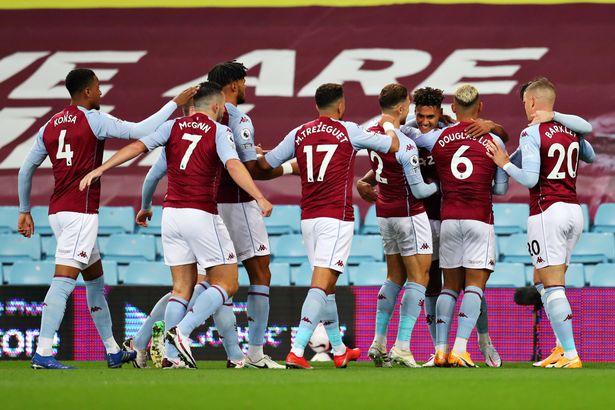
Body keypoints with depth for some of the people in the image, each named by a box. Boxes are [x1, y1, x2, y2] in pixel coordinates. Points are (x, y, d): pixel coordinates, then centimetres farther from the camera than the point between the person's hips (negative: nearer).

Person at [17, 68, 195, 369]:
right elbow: (141, 131, -10)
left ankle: (113, 352, 23)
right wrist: (175, 103, 0)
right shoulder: (94, 121, -7)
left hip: (57, 211, 8)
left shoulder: (50, 126, 13)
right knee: (63, 281, -13)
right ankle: (42, 353, -21)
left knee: (95, 279, 17)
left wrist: (24, 210, 24)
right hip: (81, 212, -8)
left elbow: (26, 169, 16)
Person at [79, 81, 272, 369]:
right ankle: (182, 331, -14)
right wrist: (259, 197, -27)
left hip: (171, 213, 5)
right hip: (202, 214, -5)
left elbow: (138, 145, -4)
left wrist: (101, 169, -6)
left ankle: (171, 356, 2)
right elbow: (233, 165, -19)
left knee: (182, 286, 11)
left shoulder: (174, 126, 8)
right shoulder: (219, 132, -3)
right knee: (226, 283, 4)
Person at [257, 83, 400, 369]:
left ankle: (339, 350, 29)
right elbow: (392, 146, 8)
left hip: (308, 217, 6)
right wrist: (388, 125, 29)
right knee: (321, 284, -11)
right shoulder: (348, 132, -4)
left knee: (326, 285, 17)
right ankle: (296, 351, -23)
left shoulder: (300, 134, 6)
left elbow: (265, 163, 14)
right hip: (336, 217, -5)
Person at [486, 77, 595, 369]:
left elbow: (530, 179, -16)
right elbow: (591, 157, 32)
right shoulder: (571, 130, 11)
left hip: (547, 211, -7)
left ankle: (571, 355, -11)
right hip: (574, 211, 7)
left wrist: (504, 162, -1)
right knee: (541, 282, 17)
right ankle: (561, 347, 11)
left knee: (552, 287, -6)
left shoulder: (531, 133, -9)